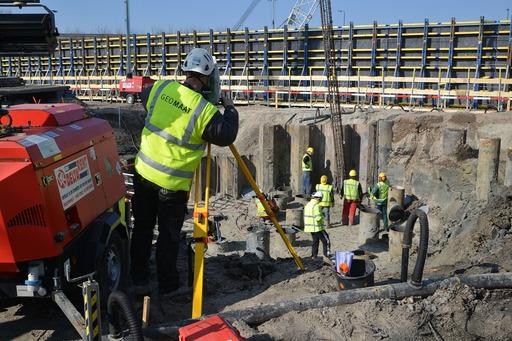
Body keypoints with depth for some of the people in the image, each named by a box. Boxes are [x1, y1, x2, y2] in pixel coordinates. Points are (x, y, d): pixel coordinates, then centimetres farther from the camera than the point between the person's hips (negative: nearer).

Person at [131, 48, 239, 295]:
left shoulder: (161, 88, -3)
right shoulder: (204, 110, -20)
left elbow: (144, 96, 19)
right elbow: (227, 135, -11)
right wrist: (230, 110, 6)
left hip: (144, 172, 5)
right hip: (173, 184, -5)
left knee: (142, 228, 16)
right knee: (168, 235, 10)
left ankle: (139, 280, 26)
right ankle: (168, 285, 22)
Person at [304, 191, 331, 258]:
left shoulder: (308, 204, 10)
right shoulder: (316, 206, -19)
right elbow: (318, 218, -26)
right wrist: (322, 216, -5)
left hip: (310, 227, 9)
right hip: (317, 227, -9)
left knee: (315, 240, 19)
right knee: (326, 240, 0)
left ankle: (314, 255, 20)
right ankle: (326, 255, -1)